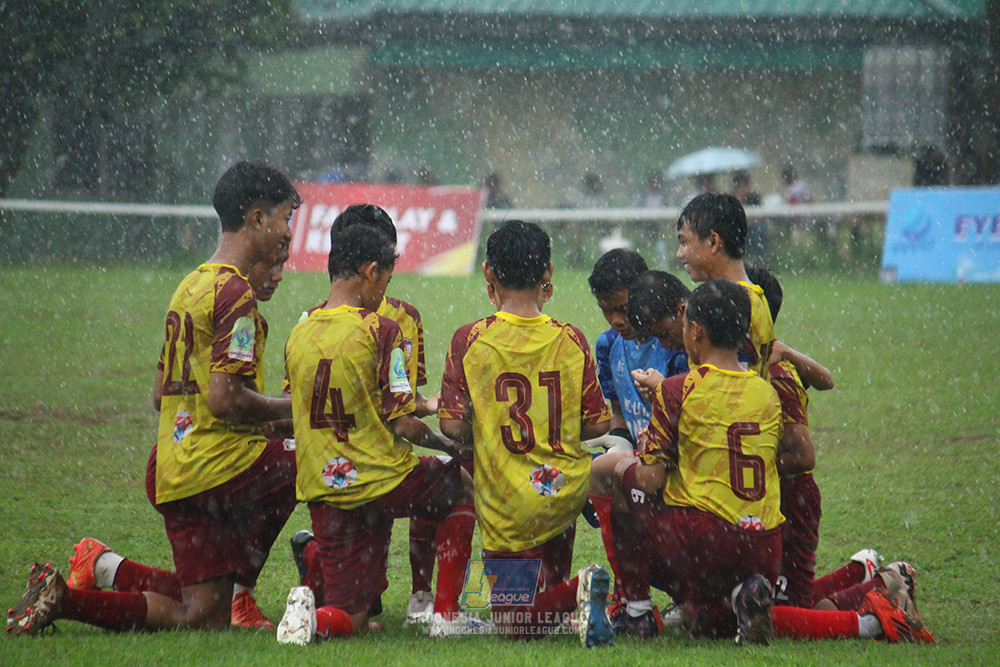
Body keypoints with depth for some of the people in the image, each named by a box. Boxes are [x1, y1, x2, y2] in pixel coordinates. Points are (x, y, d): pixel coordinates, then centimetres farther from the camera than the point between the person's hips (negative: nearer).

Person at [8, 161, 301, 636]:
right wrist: (291, 408, -5)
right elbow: (224, 398, -21)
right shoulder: (235, 293, -13)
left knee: (204, 615, 11)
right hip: (220, 468, -9)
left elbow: (160, 395, 23)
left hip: (171, 469, 9)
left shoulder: (192, 285, 18)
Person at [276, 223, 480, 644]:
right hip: (380, 481, -5)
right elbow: (402, 424, -15)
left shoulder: (298, 335, 5)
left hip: (321, 492, 5)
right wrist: (447, 445, 6)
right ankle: (446, 612, 20)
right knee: (461, 487, 28)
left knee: (352, 620, 12)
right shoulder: (379, 330, -13)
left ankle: (314, 615, -24)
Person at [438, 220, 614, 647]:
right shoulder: (571, 341, -3)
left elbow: (452, 426, -11)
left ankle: (576, 592, -24)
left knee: (515, 625, -1)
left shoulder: (469, 341, -10)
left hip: (509, 508, -4)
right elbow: (598, 423, 1)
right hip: (567, 492, 4)